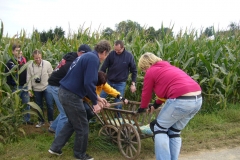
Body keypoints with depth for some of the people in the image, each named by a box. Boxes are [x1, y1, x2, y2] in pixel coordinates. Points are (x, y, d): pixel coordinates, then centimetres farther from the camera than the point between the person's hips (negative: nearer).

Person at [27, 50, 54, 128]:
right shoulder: (30, 66, -3)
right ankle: (41, 121, 29)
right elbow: (29, 79, 1)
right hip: (36, 89, 2)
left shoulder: (47, 64, -10)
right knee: (39, 106, 13)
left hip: (47, 88, -2)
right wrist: (29, 89, -1)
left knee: (50, 105, -3)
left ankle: (51, 120, 17)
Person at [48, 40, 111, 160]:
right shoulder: (93, 59, -15)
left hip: (64, 91, 10)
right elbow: (89, 83, -24)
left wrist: (96, 97, 26)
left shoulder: (86, 56, 16)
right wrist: (95, 102, -12)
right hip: (71, 95, -10)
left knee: (72, 122, 24)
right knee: (82, 126, 7)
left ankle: (55, 147, 30)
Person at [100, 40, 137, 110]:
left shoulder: (129, 56, -9)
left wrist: (133, 83, -3)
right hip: (109, 81, 1)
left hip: (121, 83, -1)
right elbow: (103, 68, -3)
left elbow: (134, 71, 0)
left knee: (118, 104, 5)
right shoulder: (111, 54, -9)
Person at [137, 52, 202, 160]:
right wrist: (155, 105, 48)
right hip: (197, 99, 9)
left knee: (160, 128, 11)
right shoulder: (168, 67, 29)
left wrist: (141, 108, 33)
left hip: (181, 100, -8)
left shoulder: (150, 72, 5)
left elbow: (146, 94, 15)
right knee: (175, 132, 21)